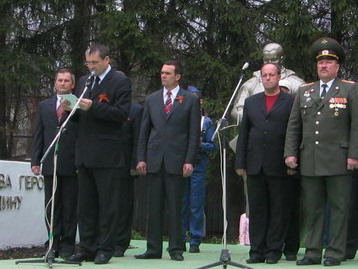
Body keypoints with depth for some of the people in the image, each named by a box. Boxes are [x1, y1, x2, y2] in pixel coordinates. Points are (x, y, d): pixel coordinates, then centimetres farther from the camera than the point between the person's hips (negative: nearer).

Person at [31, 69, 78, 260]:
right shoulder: (45, 105, 14)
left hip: (71, 164, -4)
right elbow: (39, 135, 13)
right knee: (51, 207, 5)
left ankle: (67, 245, 8)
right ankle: (53, 245, 11)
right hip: (50, 164, 4)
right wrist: (35, 161, 7)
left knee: (70, 207, 1)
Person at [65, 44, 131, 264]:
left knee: (108, 204, -2)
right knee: (86, 204, 9)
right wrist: (70, 108, -1)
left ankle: (105, 249, 4)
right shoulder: (84, 82, 18)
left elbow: (122, 113, -14)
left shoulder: (120, 82, -4)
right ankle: (87, 248, 14)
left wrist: (93, 106, -20)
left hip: (108, 155, -7)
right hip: (85, 153, 7)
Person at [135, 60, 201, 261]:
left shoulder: (191, 100, 4)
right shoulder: (151, 100, 13)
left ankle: (176, 249, 5)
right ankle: (154, 249, 8)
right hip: (154, 160, 3)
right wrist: (141, 158, 4)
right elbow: (144, 131, 13)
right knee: (154, 207, 4)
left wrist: (189, 160, -8)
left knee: (175, 207, -1)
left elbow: (194, 133, 0)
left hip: (177, 161, -3)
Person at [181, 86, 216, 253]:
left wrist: (201, 145, -13)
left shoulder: (206, 122, 9)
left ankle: (195, 241, 2)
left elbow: (213, 146, 5)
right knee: (180, 204, 3)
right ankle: (180, 240, 9)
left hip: (198, 166, -1)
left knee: (196, 205, -2)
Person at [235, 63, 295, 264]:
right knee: (256, 210, 5)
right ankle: (257, 251, 9)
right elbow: (243, 134, 14)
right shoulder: (251, 102, 15)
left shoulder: (291, 102, 2)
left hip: (279, 167, -4)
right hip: (255, 165, 4)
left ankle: (274, 250, 8)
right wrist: (240, 162, 8)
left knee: (279, 211, 1)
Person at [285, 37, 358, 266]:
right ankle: (313, 252, 10)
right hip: (309, 161, 4)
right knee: (312, 209, 5)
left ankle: (335, 253, 4)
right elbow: (293, 126, 14)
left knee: (339, 208, 0)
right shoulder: (304, 92, 16)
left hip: (338, 161, -4)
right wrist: (290, 153, 5)